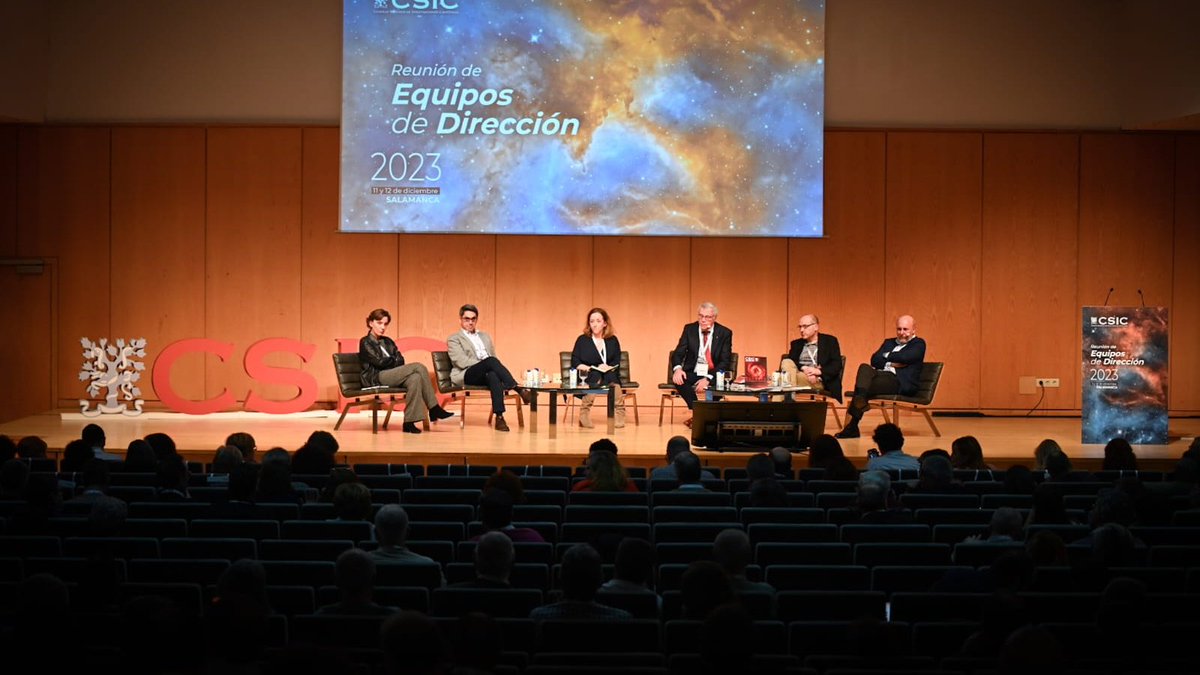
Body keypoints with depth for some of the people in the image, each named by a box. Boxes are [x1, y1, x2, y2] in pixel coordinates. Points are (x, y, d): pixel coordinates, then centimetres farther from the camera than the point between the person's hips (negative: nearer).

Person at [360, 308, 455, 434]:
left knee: (415, 378, -29)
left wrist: (390, 361, -11)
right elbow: (380, 362, -11)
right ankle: (434, 409, -24)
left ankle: (409, 422, -35)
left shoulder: (387, 341, 24)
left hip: (390, 375, 7)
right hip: (375, 378, -7)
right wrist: (395, 360, 4)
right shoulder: (365, 343, 2)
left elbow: (401, 360, 10)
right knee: (418, 367, -24)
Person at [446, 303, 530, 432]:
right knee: (491, 361, -35)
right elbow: (460, 361, -6)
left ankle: (499, 417, -48)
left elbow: (494, 357, 23)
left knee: (493, 376, -37)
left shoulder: (485, 336, 29)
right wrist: (483, 364, -15)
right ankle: (518, 390, -38)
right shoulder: (454, 339, 10)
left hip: (486, 374, 4)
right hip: (467, 375, -4)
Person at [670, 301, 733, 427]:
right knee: (678, 379, -30)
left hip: (714, 374, -2)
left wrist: (708, 379, -25)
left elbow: (725, 361, -9)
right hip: (693, 373, 2)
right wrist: (677, 368, -27)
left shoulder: (724, 333, -3)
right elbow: (678, 353, -1)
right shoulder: (689, 329, 2)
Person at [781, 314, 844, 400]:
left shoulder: (830, 341, 12)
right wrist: (803, 368, -14)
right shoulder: (796, 344, 23)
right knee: (786, 362, -28)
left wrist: (819, 371, -16)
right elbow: (790, 362, 7)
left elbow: (837, 365, 1)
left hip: (818, 381, -4)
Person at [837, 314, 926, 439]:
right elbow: (874, 360, 11)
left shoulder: (919, 344, 11)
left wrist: (886, 356, 4)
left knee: (868, 386, -29)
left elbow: (904, 357, -10)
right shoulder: (889, 342, 28)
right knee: (864, 367, -23)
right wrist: (891, 363, -3)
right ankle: (860, 400, -42)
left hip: (900, 382, -6)